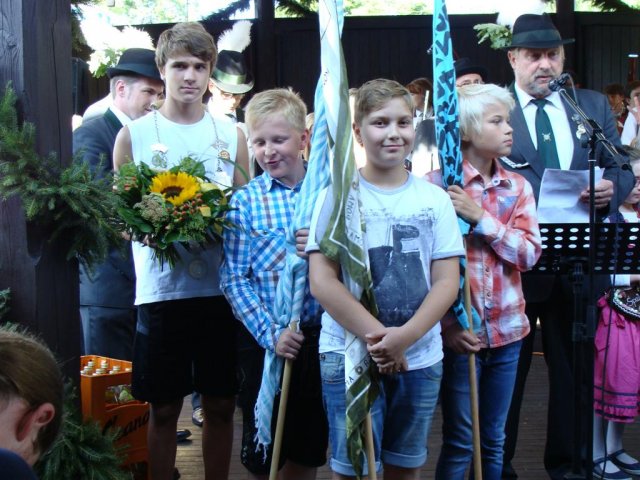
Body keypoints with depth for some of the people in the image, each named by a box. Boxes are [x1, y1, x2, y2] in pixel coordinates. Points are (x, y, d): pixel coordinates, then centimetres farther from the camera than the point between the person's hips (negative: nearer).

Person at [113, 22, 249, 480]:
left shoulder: (231, 135, 8)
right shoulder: (134, 134, 2)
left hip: (222, 286, 2)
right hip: (162, 288, -2)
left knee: (221, 405, 11)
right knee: (164, 408, 8)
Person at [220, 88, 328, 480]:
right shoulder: (245, 202, -6)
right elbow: (234, 279, -8)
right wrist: (270, 333, -17)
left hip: (320, 335, 2)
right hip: (266, 340, -2)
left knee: (310, 448, 16)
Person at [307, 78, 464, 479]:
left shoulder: (435, 199, 5)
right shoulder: (339, 195, -2)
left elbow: (447, 282, 0)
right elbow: (322, 281, -9)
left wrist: (405, 336, -16)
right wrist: (376, 337, -17)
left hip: (421, 358, 3)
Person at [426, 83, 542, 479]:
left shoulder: (518, 187, 6)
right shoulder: (438, 184, -8)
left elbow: (530, 253, -4)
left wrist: (480, 217, -15)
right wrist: (447, 325, -13)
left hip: (507, 329, 5)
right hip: (459, 332, -4)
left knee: (494, 441, 14)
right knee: (460, 443, 4)